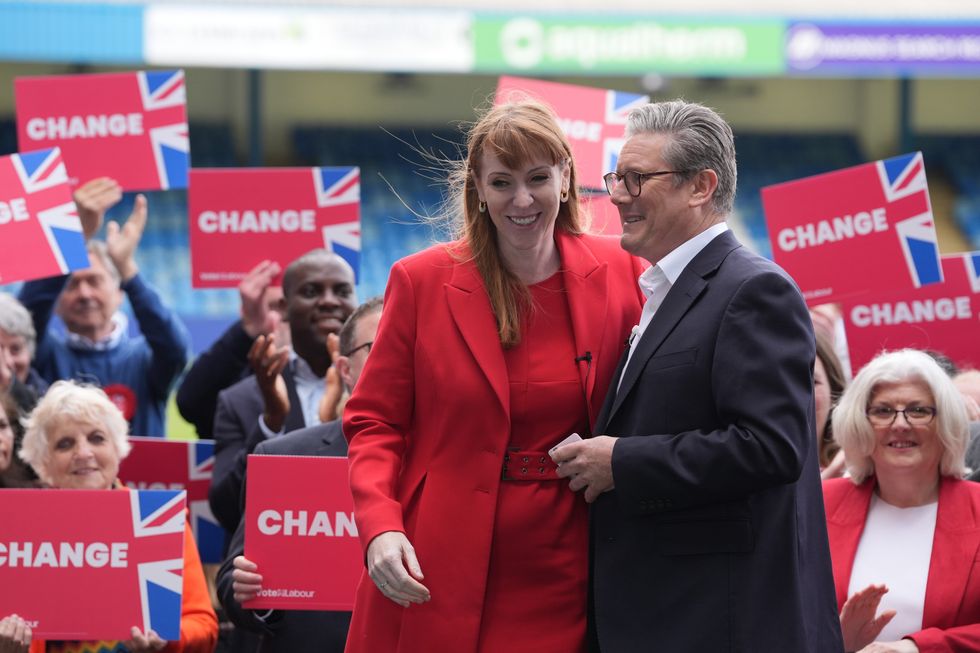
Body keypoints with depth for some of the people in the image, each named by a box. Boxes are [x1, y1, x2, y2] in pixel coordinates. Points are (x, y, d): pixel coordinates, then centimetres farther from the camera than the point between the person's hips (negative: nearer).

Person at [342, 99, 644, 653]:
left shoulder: (620, 275, 3)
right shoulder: (422, 281, 0)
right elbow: (375, 422, 3)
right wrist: (381, 528, -12)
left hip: (558, 585, 1)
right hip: (437, 579, -1)